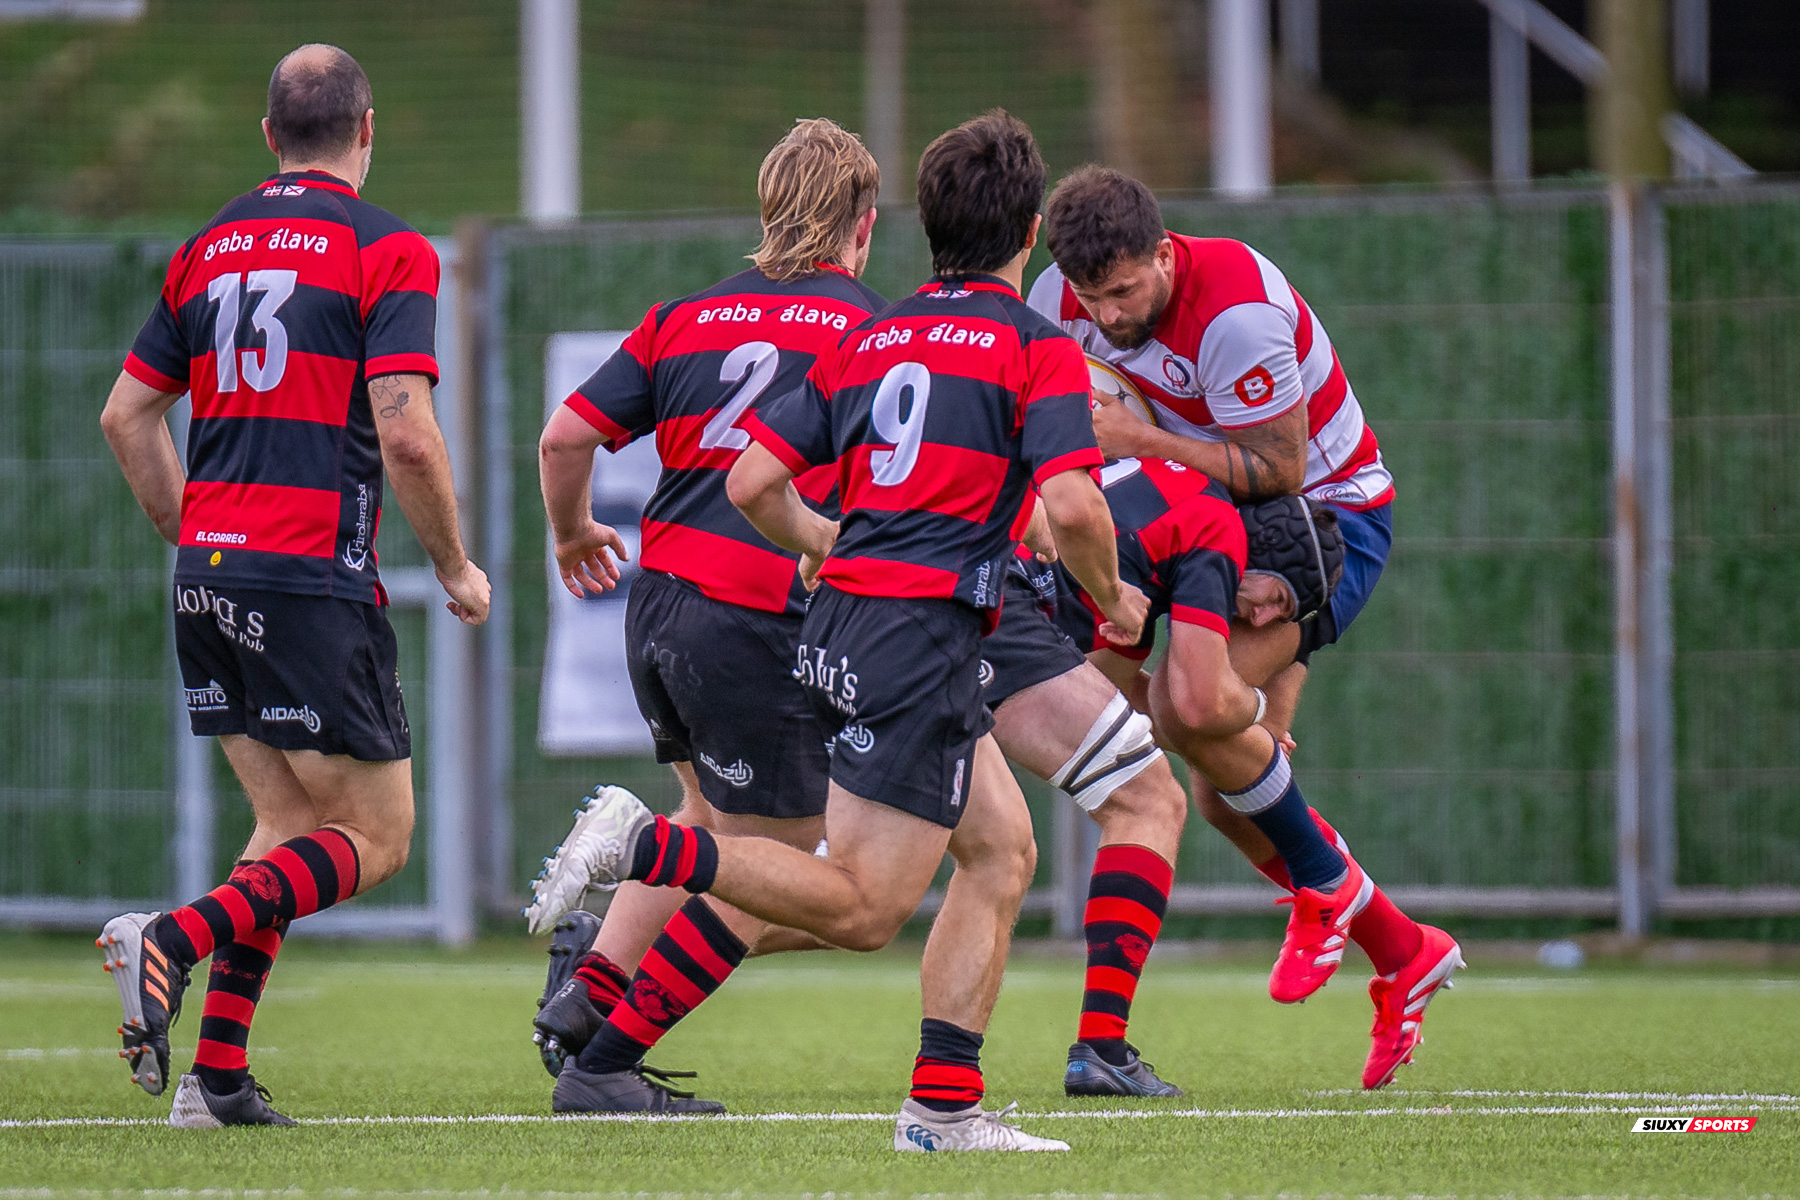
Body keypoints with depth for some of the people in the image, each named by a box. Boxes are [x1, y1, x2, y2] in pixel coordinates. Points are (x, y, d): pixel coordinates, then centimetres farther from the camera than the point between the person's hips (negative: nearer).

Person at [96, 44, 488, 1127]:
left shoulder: (211, 249, 13)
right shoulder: (388, 250, -7)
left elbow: (128, 413, 16)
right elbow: (405, 435, -16)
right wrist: (456, 569, -2)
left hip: (209, 579, 7)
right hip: (315, 580, -7)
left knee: (291, 822, 16)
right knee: (375, 836, 1)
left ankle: (218, 1075, 5)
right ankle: (175, 939, -21)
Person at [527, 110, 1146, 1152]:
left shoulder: (867, 339, 15)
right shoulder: (1037, 345, -4)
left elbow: (754, 482, 11)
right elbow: (1072, 506, -17)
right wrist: (1114, 599, 3)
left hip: (844, 615, 8)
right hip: (921, 634, -8)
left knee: (1004, 850, 15)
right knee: (862, 909, -7)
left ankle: (947, 1106, 11)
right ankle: (646, 848, -18)